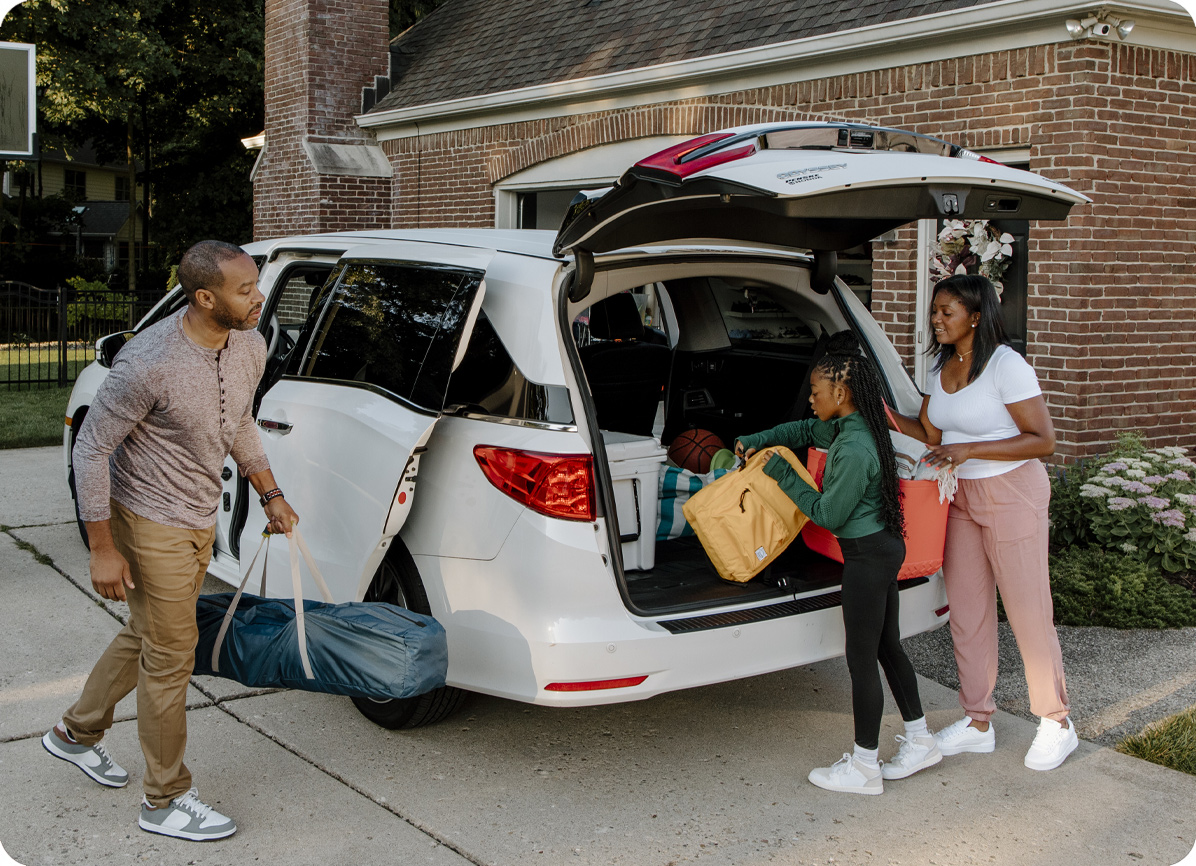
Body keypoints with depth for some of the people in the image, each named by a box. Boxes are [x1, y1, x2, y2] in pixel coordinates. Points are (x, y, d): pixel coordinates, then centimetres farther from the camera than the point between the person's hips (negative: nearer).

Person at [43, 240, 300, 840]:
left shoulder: (250, 348, -4)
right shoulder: (148, 363, -28)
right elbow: (91, 448, -19)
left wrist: (270, 495, 14)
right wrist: (103, 550, -18)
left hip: (200, 521, 8)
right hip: (152, 525, -8)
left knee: (146, 636, 22)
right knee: (170, 656, 0)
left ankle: (77, 733, 46)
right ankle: (166, 802, 17)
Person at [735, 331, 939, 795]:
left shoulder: (854, 451, -25)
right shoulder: (848, 428, 4)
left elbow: (828, 513, -17)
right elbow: (805, 430, 24)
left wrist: (783, 474, -11)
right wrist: (758, 441, 13)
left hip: (868, 556, -10)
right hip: (884, 547, 10)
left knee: (861, 660, 0)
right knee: (887, 648, 19)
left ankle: (864, 767, 11)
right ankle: (919, 742, 31)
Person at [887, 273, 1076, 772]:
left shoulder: (1006, 366, -17)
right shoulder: (941, 366, 6)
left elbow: (1043, 440, -18)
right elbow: (929, 433, 12)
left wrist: (970, 450, -24)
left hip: (1012, 492, -7)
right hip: (961, 496, 7)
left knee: (1027, 609, 1)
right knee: (966, 609, 9)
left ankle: (1056, 723, 17)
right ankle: (977, 722, 21)